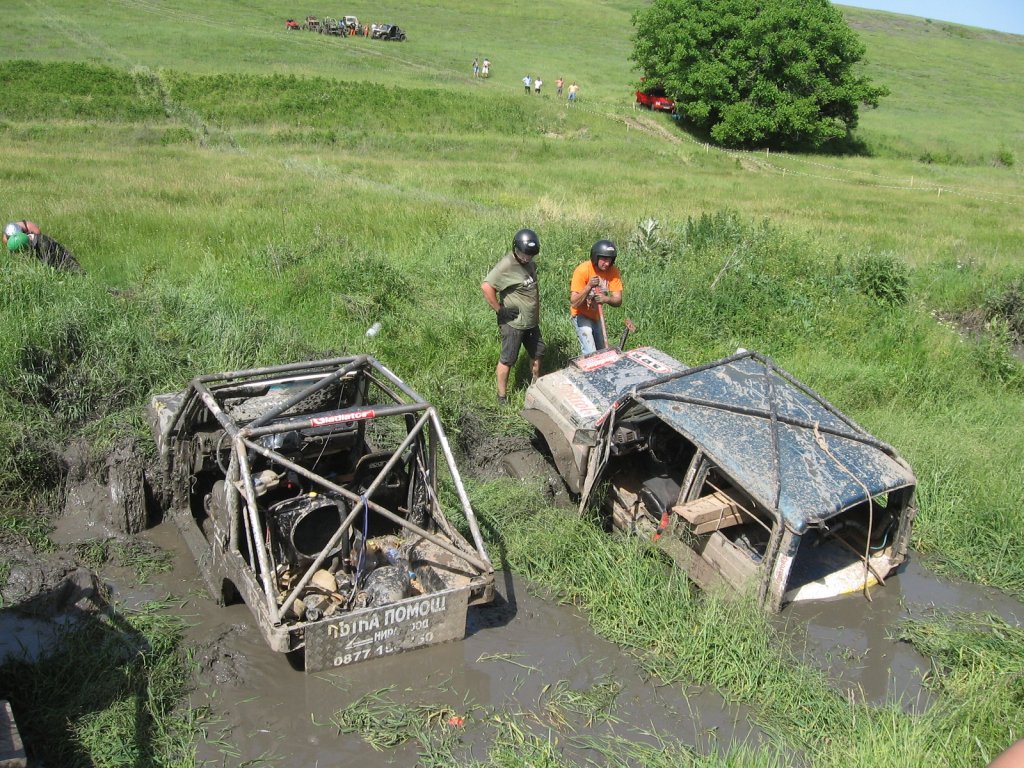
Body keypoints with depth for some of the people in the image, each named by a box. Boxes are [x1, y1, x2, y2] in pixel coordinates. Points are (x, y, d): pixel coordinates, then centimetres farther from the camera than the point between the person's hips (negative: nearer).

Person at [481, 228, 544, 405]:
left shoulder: (530, 263, 6)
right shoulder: (506, 266, -22)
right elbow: (486, 286, -32)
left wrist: (537, 313, 19)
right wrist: (500, 310, -25)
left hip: (531, 322, 9)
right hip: (513, 323, -9)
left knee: (537, 354, 20)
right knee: (507, 360, 2)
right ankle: (502, 397, 14)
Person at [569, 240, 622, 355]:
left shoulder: (613, 271, -15)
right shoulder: (582, 270, -26)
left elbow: (618, 301, -17)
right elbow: (574, 303, -29)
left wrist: (606, 299, -38)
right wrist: (589, 286, -42)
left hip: (598, 315, 5)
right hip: (582, 315, -5)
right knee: (590, 354, -16)